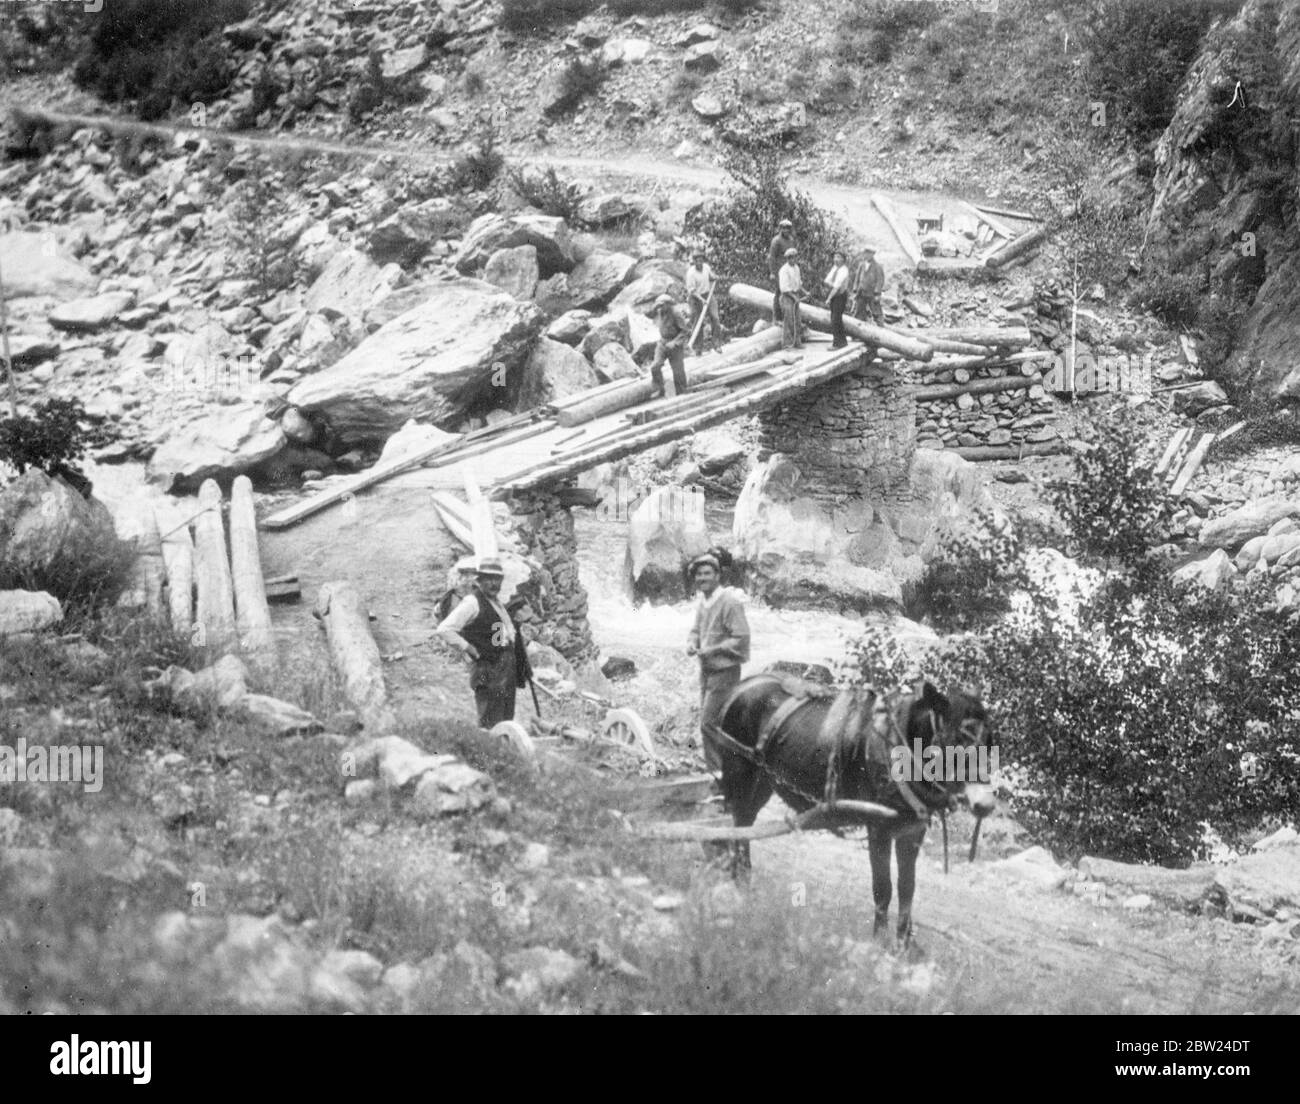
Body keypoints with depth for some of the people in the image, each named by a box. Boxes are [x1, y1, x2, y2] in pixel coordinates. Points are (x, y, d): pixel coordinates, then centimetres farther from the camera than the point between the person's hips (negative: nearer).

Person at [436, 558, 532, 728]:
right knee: (490, 722, -9)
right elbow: (444, 630, -19)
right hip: (489, 671, -9)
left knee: (507, 720, 13)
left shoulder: (497, 599, 13)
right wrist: (469, 649, -16)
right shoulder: (472, 602, -13)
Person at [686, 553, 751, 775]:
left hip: (724, 671, -9)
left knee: (709, 723, -12)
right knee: (708, 722, 12)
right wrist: (692, 643, -1)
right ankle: (717, 771, 21)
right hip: (706, 671, 9)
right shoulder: (703, 601, 9)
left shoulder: (730, 602, -16)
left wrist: (713, 650, -22)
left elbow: (741, 638, -19)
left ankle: (718, 770, -3)